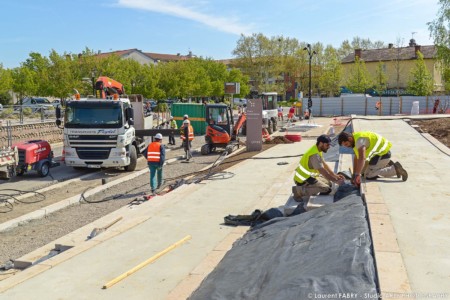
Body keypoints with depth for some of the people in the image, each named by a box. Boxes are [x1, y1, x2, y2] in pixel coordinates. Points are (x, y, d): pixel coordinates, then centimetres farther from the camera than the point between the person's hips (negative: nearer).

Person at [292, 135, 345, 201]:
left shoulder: (317, 150, 6)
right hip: (303, 180, -10)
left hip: (308, 176, 10)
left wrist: (335, 175, 7)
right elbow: (323, 171, -27)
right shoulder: (315, 155, -25)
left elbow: (324, 165, 14)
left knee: (328, 183, 11)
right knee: (326, 189, -18)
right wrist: (336, 181, -20)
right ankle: (299, 191, -12)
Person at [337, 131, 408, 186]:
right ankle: (388, 165, 16)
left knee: (369, 176, -14)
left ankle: (395, 169, -10)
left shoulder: (360, 140, -24)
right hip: (380, 153, 10)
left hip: (383, 153, -10)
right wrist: (354, 175, 5)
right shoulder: (355, 140, 7)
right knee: (363, 172, 16)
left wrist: (357, 175, -37)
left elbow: (362, 158, -35)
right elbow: (356, 158, 10)